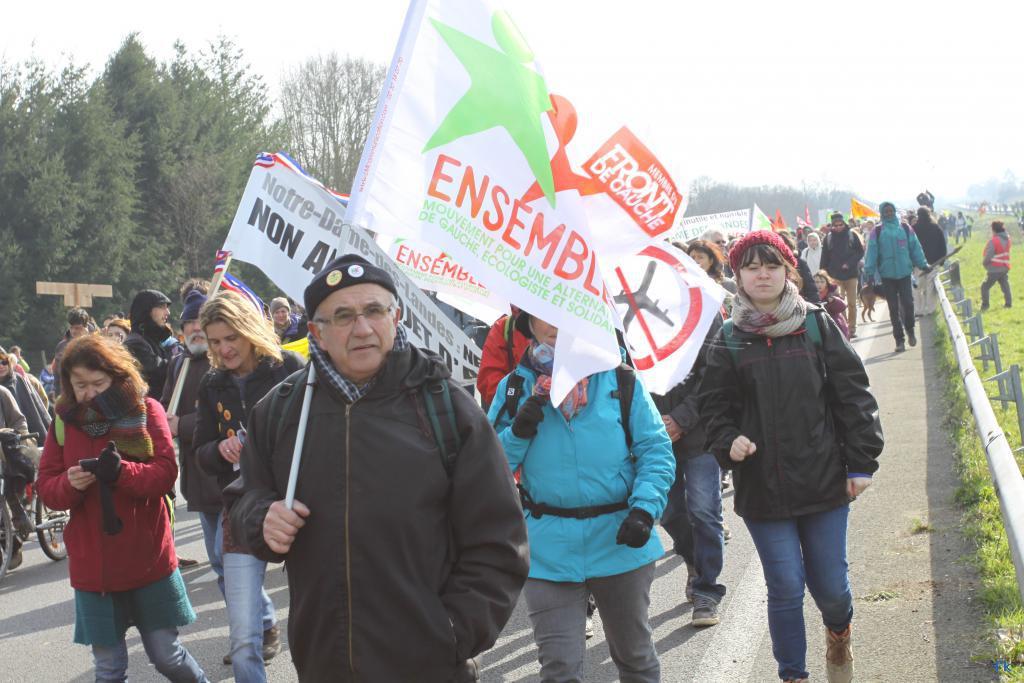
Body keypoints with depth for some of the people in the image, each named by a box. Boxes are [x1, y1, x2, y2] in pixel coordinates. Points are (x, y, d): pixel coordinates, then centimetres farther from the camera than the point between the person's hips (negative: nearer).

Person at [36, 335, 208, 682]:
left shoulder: (146, 410, -4)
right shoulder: (64, 421, 2)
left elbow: (166, 472, -10)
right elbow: (46, 488, 1)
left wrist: (122, 471, -28)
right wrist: (70, 484, -22)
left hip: (148, 559, -2)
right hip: (92, 566, 2)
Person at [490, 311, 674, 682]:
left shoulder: (619, 380, -1)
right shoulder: (515, 387, 2)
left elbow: (656, 450, -2)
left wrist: (645, 509, -16)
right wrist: (518, 432, -16)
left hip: (620, 543, 0)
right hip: (549, 551, 0)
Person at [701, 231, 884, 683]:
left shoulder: (817, 326, 0)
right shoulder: (729, 340, 2)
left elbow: (853, 394, 2)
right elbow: (714, 406, 7)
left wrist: (861, 462, -2)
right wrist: (728, 441, -13)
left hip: (824, 480, 0)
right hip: (762, 489, 0)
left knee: (830, 584, 6)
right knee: (786, 588, 0)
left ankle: (839, 632, 40)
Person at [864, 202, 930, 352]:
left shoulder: (905, 229, 4)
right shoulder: (877, 232, 0)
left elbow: (915, 248, 7)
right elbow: (871, 253, -3)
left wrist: (923, 265, 4)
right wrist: (869, 272, -8)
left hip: (904, 273, 0)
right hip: (887, 276, 0)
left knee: (908, 303, -7)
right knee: (894, 308, 3)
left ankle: (910, 330, 20)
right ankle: (899, 340, 10)